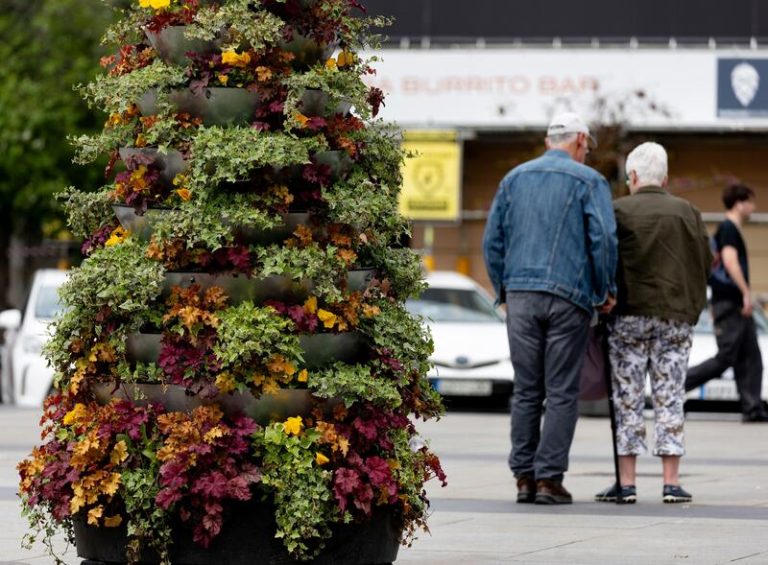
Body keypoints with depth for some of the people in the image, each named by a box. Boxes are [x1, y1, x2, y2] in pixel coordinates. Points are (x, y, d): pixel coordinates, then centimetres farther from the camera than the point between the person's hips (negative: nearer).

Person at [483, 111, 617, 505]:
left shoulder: (515, 178, 14)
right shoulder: (589, 181, 1)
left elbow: (492, 240, 13)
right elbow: (604, 240, -8)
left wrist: (503, 289, 19)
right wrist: (605, 291, 3)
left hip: (520, 295, 4)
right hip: (568, 296, -4)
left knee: (526, 391, 7)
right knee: (561, 392, -1)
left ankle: (524, 477, 5)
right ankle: (549, 477, -5)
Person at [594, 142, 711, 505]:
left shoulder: (618, 211, -4)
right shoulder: (688, 213, 6)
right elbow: (705, 263, 9)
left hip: (629, 315, -2)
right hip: (677, 318, 3)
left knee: (628, 400, 1)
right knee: (670, 399, 5)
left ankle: (626, 483, -1)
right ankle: (672, 482, 1)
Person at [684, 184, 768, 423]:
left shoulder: (728, 229, 19)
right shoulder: (729, 229, -11)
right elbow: (730, 261, -23)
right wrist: (746, 293, -23)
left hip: (736, 305, 10)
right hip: (729, 304, -10)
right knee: (725, 358, -9)